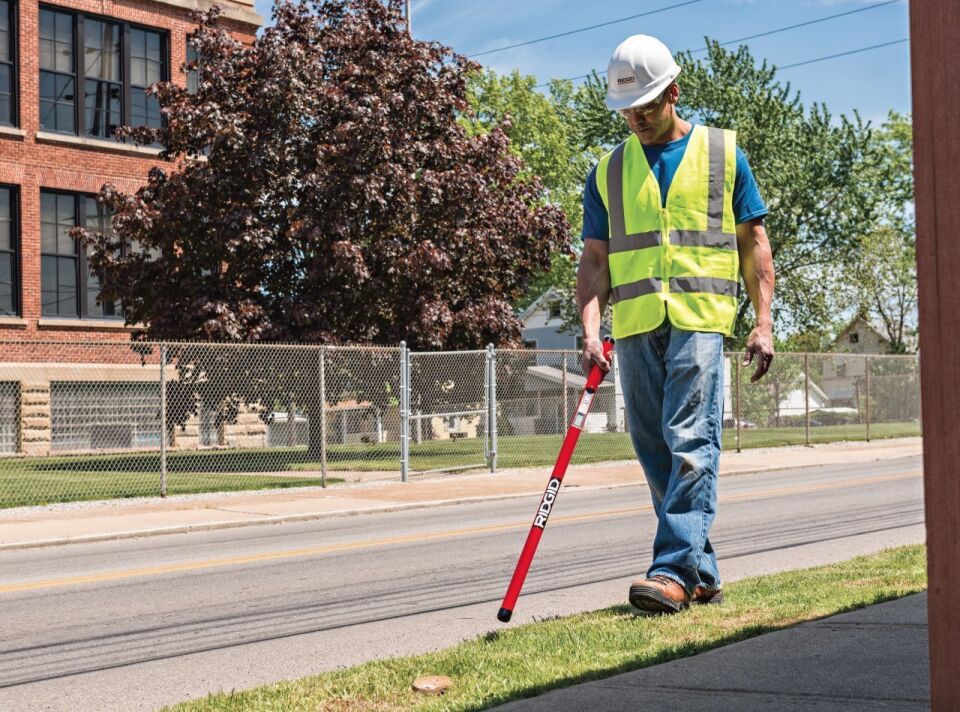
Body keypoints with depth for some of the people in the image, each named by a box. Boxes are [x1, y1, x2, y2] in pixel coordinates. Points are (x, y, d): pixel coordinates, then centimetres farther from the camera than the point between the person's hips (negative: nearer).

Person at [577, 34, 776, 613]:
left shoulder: (723, 153, 10)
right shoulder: (609, 172, 15)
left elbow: (754, 242, 10)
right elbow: (595, 259, 10)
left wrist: (764, 322, 1)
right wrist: (591, 330, -5)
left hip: (699, 319, -3)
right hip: (635, 328, 4)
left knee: (690, 443, -15)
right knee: (657, 454, 6)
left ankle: (674, 571, -17)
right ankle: (702, 574, 16)